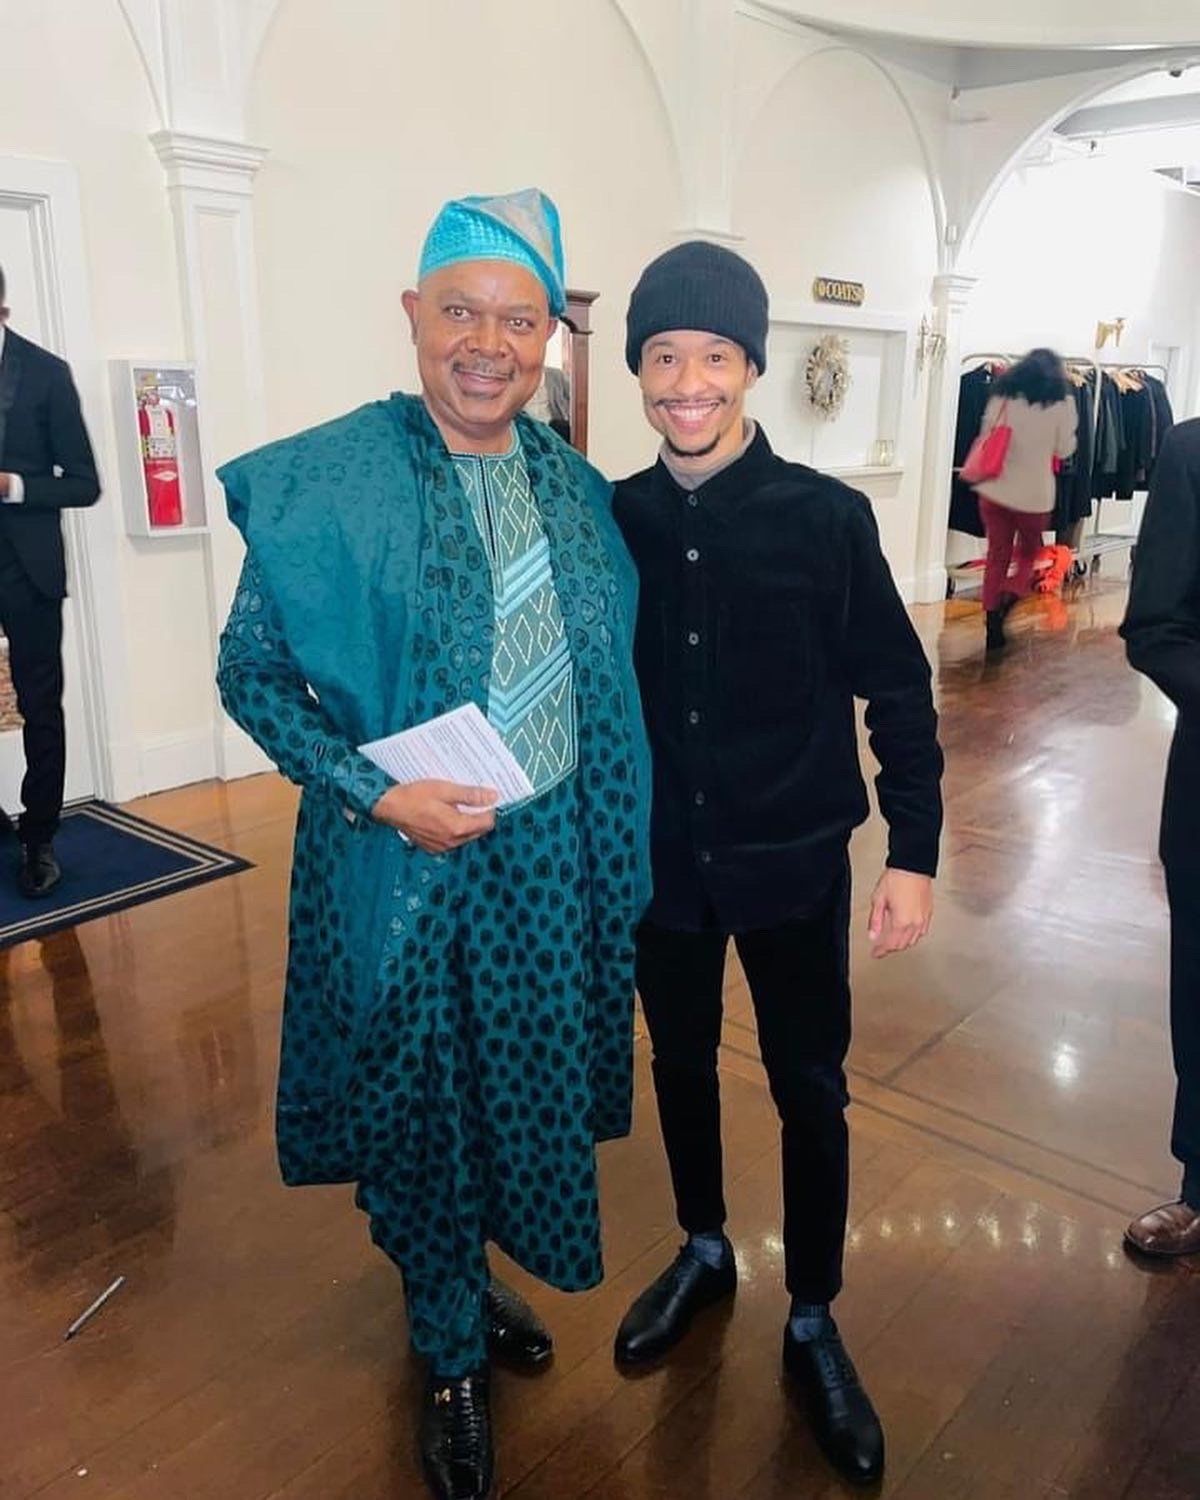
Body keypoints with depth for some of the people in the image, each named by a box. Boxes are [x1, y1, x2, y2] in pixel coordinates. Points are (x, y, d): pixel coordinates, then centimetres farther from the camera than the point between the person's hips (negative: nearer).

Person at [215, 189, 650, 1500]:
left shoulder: (573, 485, 2)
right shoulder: (324, 481, -13)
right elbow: (251, 674, -9)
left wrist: (613, 847, 7)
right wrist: (379, 796, -20)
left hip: (550, 859, 5)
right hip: (406, 867, -4)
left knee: (524, 1089, 22)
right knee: (419, 1108, 14)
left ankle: (470, 1280, 52)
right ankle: (450, 1353, 42)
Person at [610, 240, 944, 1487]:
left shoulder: (826, 517, -11)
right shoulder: (613, 520, -4)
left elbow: (895, 692, -6)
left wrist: (914, 853, -9)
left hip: (792, 861, -2)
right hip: (660, 861, 3)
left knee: (809, 1089, 11)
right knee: (681, 1065, 19)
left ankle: (812, 1324, 34)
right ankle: (703, 1253, 46)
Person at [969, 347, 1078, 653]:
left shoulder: (1001, 395, 1)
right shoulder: (1061, 402, -4)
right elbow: (1064, 449, 3)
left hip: (995, 490, 2)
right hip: (1035, 495, -2)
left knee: (996, 557, 11)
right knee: (1028, 555, 19)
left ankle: (993, 625, 10)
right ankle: (1009, 597, -7)